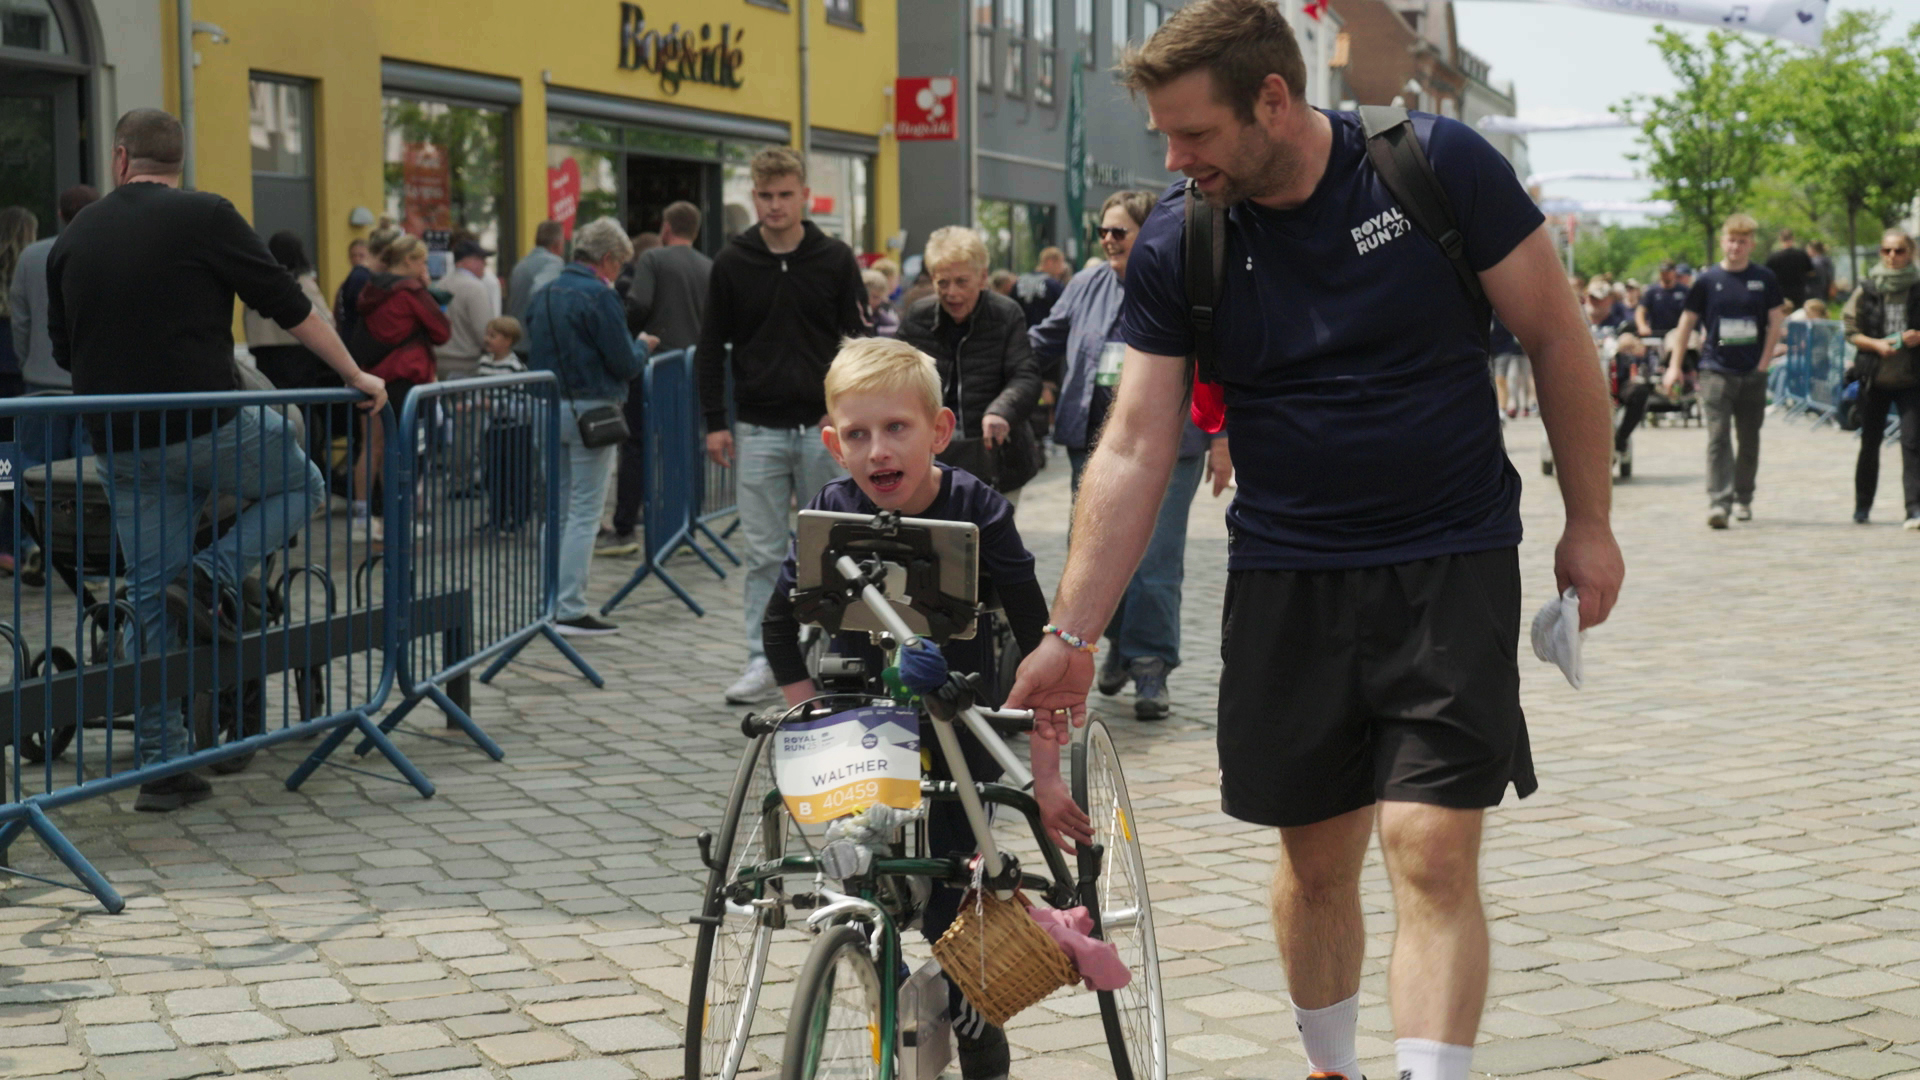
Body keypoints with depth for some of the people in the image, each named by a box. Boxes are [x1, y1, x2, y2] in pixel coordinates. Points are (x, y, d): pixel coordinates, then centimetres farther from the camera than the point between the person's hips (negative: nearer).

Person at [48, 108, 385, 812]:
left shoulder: (73, 239, 9)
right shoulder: (204, 217, -5)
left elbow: (63, 350, 18)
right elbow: (288, 305, -4)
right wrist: (355, 375, 6)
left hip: (123, 447, 5)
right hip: (209, 428, -5)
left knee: (153, 603, 11)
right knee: (300, 486, 23)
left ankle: (162, 763, 9)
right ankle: (214, 576, 0)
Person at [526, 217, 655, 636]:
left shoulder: (544, 296, 11)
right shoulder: (599, 296, -13)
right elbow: (624, 363, -14)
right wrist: (642, 347, 9)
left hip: (549, 409, 8)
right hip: (590, 410, -7)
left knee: (558, 511, 14)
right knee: (585, 514, -3)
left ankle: (551, 604, 17)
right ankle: (571, 610, -4)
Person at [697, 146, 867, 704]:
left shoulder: (835, 260, 1)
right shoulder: (732, 264, 3)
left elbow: (859, 340, 4)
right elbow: (712, 346, 7)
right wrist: (715, 422, 1)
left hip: (824, 428, 0)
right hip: (759, 429, 0)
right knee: (762, 553, 2)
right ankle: (763, 662, 7)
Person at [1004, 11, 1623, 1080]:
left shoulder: (1439, 166, -10)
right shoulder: (1175, 244, -4)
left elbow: (1558, 339, -1)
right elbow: (1133, 449, -4)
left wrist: (1590, 525, 1)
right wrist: (1072, 636, -9)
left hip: (1453, 564, -2)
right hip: (1286, 581, 3)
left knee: (1433, 849, -13)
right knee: (1317, 860, 10)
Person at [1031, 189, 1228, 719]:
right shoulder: (1088, 287, 12)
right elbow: (1044, 342, 22)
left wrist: (1221, 441, -1)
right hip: (1096, 446, 5)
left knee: (1155, 562, -5)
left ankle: (1150, 667, 3)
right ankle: (1121, 640, 30)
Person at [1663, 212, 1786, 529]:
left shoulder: (1765, 279, 3)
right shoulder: (1707, 280, 1)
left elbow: (1776, 321, 5)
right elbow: (1687, 321, 5)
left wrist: (1764, 362, -3)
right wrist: (1675, 364, 1)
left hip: (1753, 373, 2)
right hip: (1716, 370, -2)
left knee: (1749, 440, 11)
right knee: (1718, 438, -10)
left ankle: (1743, 499, 25)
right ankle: (1718, 503, -14)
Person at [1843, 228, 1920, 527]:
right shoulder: (1867, 290, 2)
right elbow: (1851, 331, 3)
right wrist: (1877, 344, -14)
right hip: (1875, 378, 1)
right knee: (1869, 444, 13)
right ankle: (1862, 505, 28)